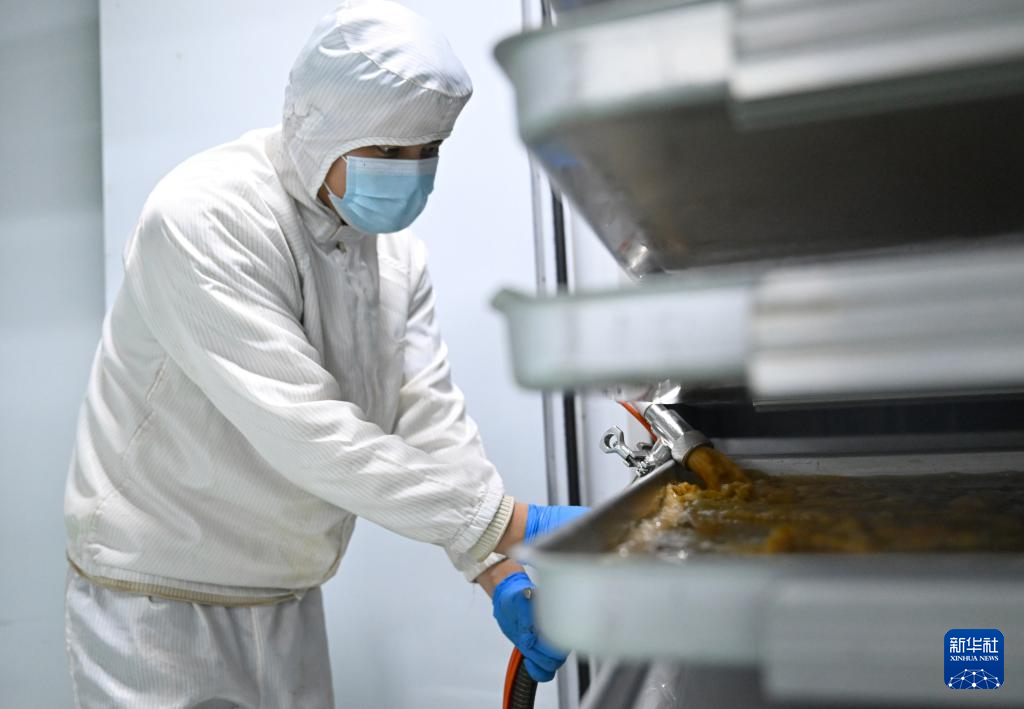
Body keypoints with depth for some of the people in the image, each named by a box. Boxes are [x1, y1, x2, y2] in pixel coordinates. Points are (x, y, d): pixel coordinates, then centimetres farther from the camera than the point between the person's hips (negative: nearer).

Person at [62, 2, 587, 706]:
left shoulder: (398, 250, 0)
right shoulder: (203, 216, -22)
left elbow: (431, 416, -3)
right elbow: (305, 431, -30)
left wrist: (499, 570, -13)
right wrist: (513, 524, -28)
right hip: (162, 596, -5)